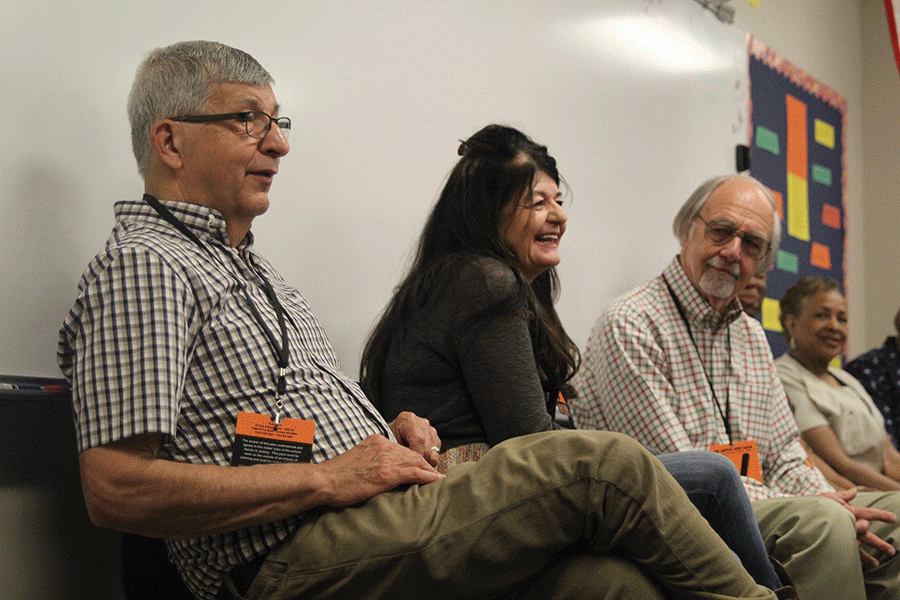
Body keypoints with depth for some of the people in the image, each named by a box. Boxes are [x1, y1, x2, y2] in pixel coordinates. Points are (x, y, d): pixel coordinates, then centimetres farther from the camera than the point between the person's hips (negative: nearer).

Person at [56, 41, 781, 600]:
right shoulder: (144, 267, -7)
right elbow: (116, 490, -17)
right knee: (602, 465, -15)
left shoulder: (247, 264, 25)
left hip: (380, 521, 9)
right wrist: (327, 478, -16)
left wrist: (388, 433, 8)